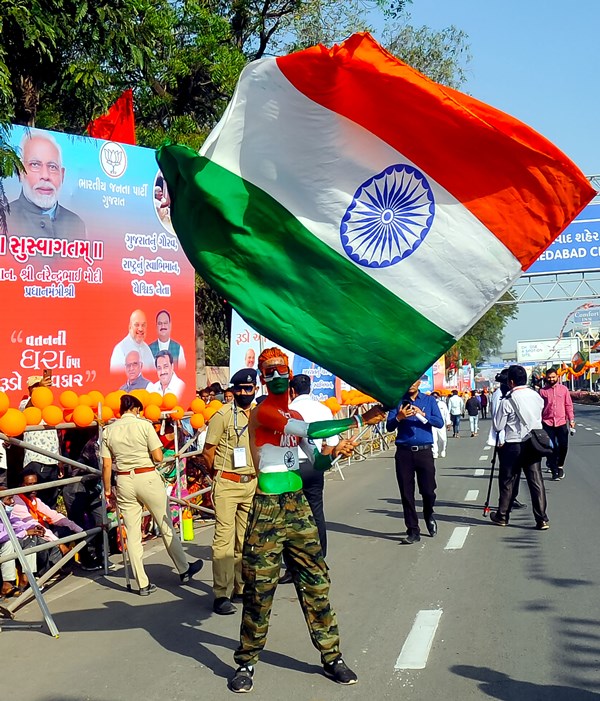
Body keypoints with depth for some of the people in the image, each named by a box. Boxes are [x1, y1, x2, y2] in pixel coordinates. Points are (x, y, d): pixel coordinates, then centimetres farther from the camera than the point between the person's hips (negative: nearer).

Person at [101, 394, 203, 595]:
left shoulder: (109, 431, 4)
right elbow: (158, 457, -9)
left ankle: (143, 584, 11)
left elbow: (106, 466, 2)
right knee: (166, 527, 11)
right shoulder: (144, 425, -6)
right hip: (147, 478, -3)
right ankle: (184, 570, 24)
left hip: (124, 481, 3)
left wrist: (107, 489, 11)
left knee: (132, 533, 8)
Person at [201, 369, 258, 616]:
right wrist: (220, 475, 4)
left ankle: (241, 587, 23)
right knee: (224, 537, -6)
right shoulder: (223, 415, -9)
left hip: (251, 484, 5)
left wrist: (257, 475, 11)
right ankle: (221, 595, -1)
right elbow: (207, 452, -5)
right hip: (227, 485, -5)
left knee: (245, 538, 11)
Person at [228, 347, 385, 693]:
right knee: (259, 587, 1)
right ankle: (247, 662, 16)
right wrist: (359, 420, -21)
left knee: (316, 581, 8)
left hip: (298, 504, 7)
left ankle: (332, 657, 19)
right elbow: (308, 430, -23)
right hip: (268, 508, -6)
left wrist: (335, 453, -6)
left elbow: (315, 462, 17)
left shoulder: (295, 416, 15)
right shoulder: (262, 411, -9)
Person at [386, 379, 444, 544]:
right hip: (404, 452, 0)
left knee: (428, 490, 2)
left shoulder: (429, 400, 6)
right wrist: (399, 417, -20)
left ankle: (429, 516, 34)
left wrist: (422, 415, -20)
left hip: (424, 451, 0)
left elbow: (440, 423, -5)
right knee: (407, 493, 3)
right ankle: (413, 530, 13)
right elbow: (389, 426, 0)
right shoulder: (398, 401, 6)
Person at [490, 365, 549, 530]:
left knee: (508, 481, 9)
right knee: (536, 481, 4)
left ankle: (502, 516, 21)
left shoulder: (507, 401, -14)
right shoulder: (537, 396, 3)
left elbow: (498, 426, -8)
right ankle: (542, 520, 1)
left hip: (513, 445, -4)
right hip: (533, 443, 4)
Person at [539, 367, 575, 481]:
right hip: (547, 423, -1)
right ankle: (554, 471, 8)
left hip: (561, 422, 1)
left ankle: (560, 465, 27)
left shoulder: (564, 389, 4)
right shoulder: (543, 391, 0)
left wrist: (571, 419, 1)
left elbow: (568, 405, 6)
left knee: (563, 446, 2)